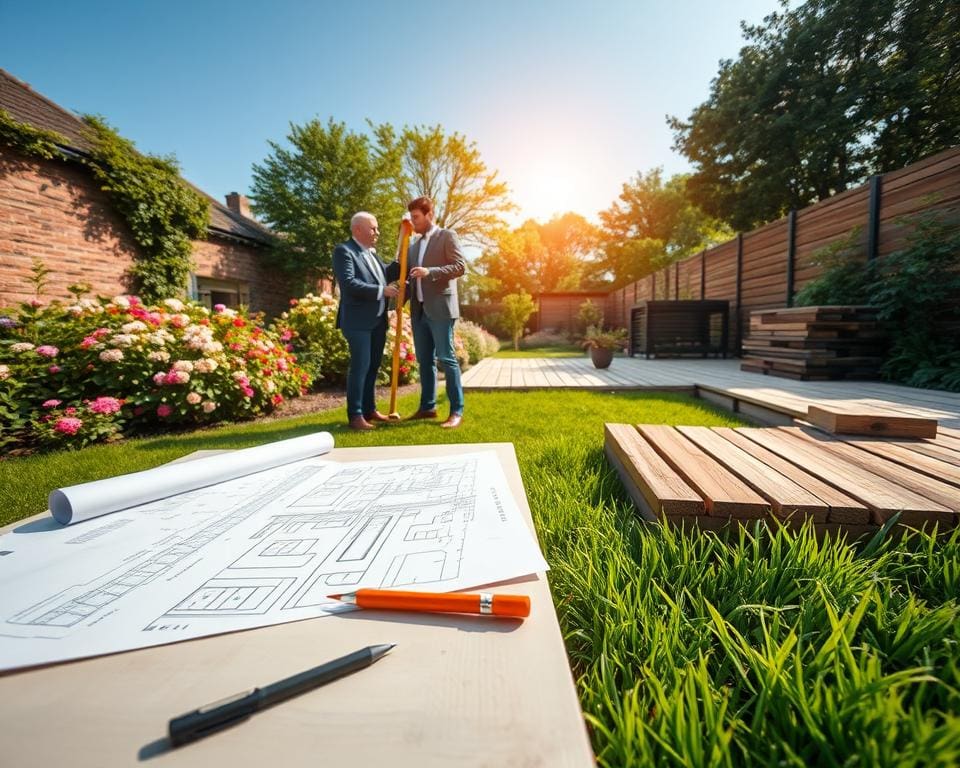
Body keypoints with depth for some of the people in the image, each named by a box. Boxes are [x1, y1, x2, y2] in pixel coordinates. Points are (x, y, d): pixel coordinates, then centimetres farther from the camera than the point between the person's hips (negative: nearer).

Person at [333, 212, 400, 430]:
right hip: (358, 321, -8)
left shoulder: (371, 253, 19)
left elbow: (385, 274, 22)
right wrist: (381, 290, -20)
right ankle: (355, 415, 0)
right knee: (360, 366, -7)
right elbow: (348, 283, -20)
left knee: (373, 366, 12)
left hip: (378, 320, 8)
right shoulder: (344, 251, -8)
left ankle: (369, 410, 22)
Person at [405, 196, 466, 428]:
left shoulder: (447, 236, 1)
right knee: (424, 360, 9)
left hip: (440, 308, -7)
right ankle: (427, 407, 18)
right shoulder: (414, 244, 20)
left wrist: (430, 272, -20)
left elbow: (460, 266, -9)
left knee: (446, 358, -8)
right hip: (419, 310, 7)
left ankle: (457, 411, -3)